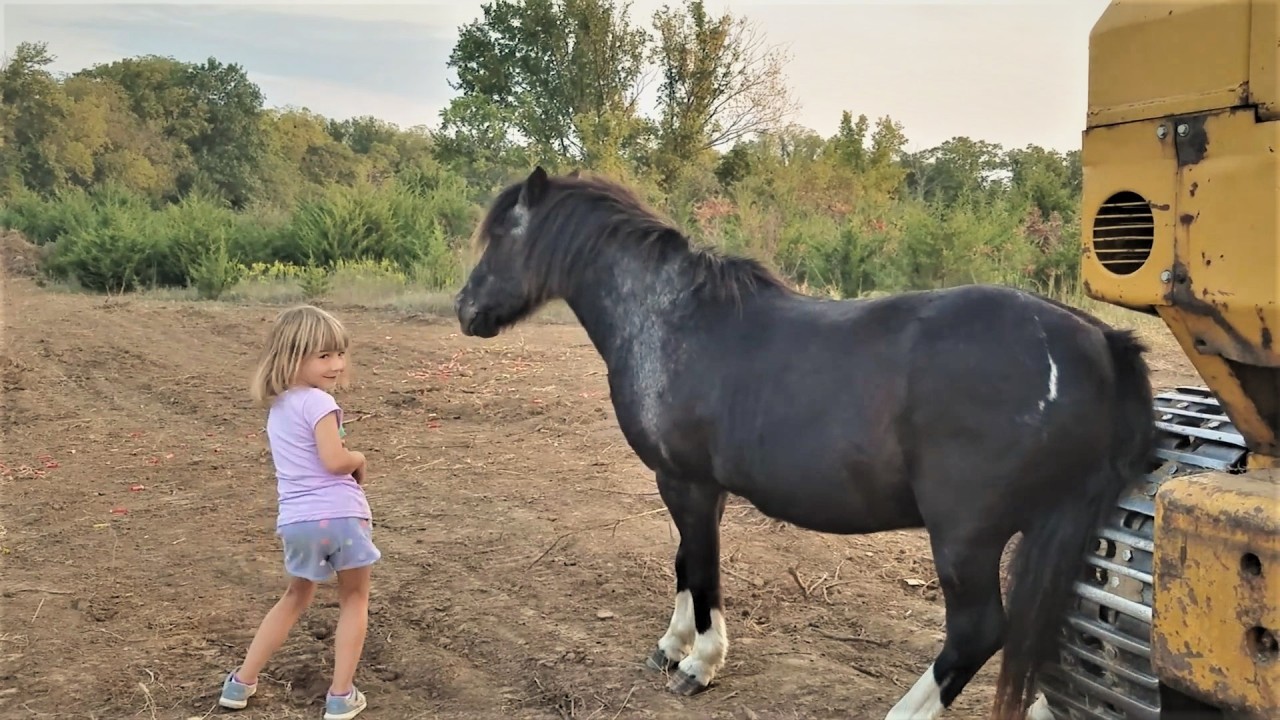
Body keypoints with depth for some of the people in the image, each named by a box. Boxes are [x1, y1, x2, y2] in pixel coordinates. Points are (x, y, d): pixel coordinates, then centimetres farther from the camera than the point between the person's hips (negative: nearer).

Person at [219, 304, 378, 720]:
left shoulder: (276, 406, 16)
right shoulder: (318, 401, -11)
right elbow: (334, 460, -20)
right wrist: (360, 460, 0)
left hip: (295, 519, 7)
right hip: (339, 514, -7)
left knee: (296, 598, 28)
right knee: (354, 600, 15)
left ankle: (241, 682, 31)